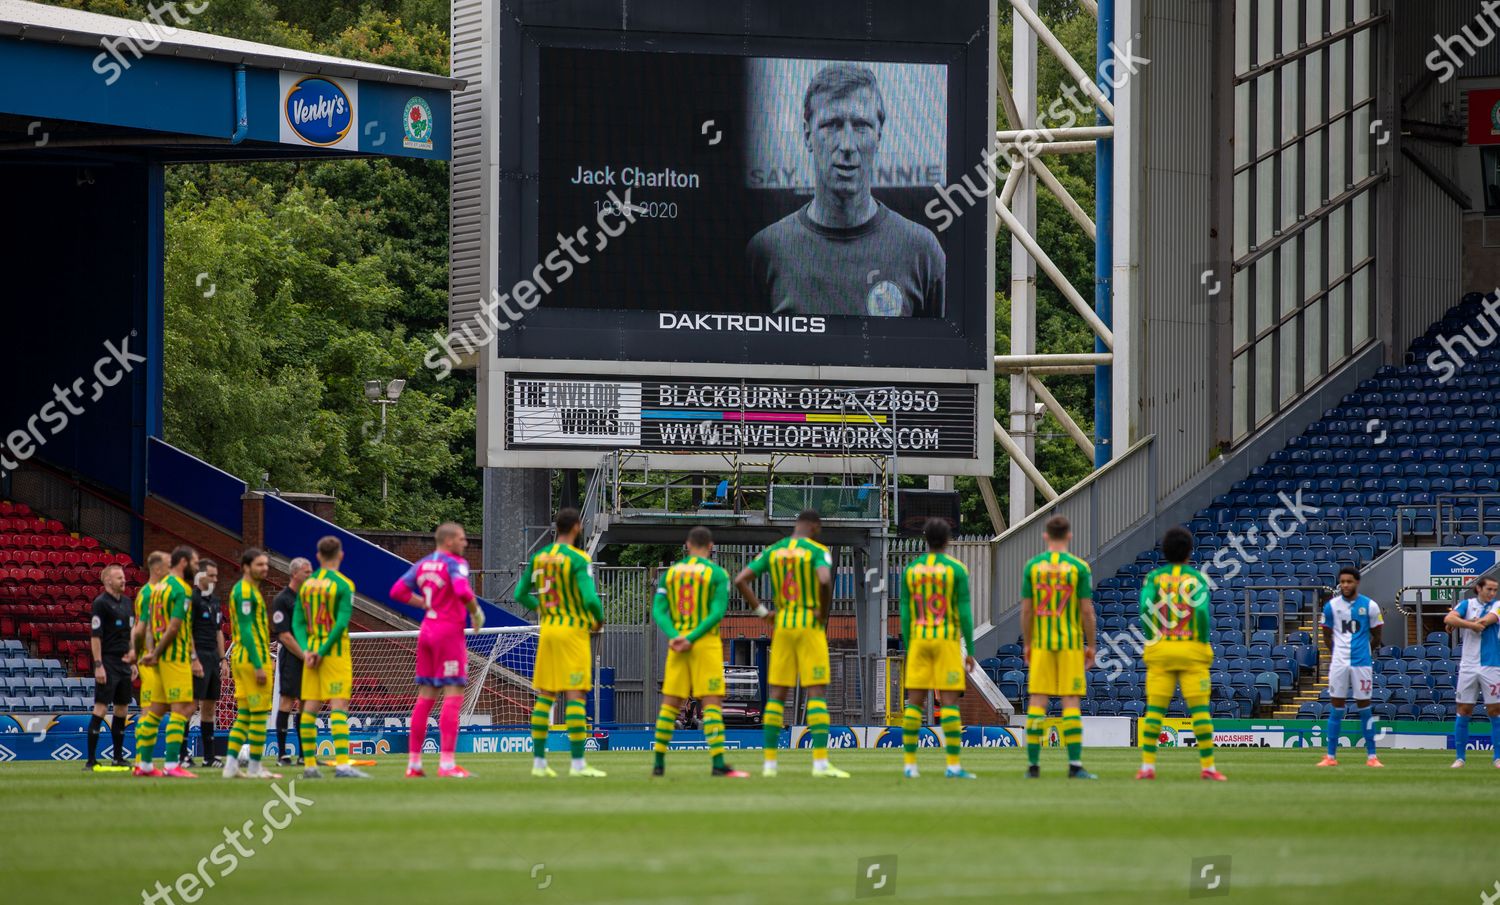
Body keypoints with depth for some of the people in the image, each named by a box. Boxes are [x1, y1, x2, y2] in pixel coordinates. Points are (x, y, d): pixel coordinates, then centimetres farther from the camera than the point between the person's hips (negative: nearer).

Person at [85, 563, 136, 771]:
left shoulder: (126, 603, 15)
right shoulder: (101, 603, -9)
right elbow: (95, 636, -13)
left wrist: (133, 661, 17)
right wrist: (98, 666, -17)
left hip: (124, 663, 8)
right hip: (107, 663, -8)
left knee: (121, 709, 9)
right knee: (100, 708, -9)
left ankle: (118, 759, 16)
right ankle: (91, 760, -9)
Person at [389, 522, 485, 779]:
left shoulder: (422, 564, 11)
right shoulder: (454, 563, -10)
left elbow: (397, 591, 10)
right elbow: (463, 591, -26)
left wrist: (424, 602, 13)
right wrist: (476, 612, -10)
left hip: (427, 631, 7)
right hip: (450, 631, -7)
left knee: (425, 697, 11)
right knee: (453, 696, -6)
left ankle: (413, 762, 11)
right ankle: (446, 763, -13)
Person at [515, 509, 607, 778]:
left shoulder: (539, 557, 7)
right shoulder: (578, 559, -13)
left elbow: (520, 595, 11)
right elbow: (590, 598, -21)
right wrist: (599, 619, -1)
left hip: (547, 631, 6)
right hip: (574, 631, -6)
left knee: (545, 696, 10)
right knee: (575, 695, -6)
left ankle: (539, 761, 10)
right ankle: (578, 763, -9)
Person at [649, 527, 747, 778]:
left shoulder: (670, 572, 10)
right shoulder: (717, 573, -2)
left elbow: (658, 610, 1)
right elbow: (717, 612, -12)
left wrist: (674, 636, -11)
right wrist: (691, 639, -15)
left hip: (677, 644, 4)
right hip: (706, 643, -4)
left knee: (670, 702, 10)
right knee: (712, 703, -6)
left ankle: (658, 762, 11)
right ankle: (718, 762, -13)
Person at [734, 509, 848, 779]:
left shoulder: (772, 551, 9)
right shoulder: (817, 551, -6)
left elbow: (740, 580, 3)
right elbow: (825, 582, -25)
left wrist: (761, 612, 7)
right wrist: (824, 615, -10)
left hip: (782, 626, 5)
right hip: (810, 627, -5)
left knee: (776, 694, 8)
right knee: (817, 692, -5)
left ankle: (770, 762, 6)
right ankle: (820, 762, -12)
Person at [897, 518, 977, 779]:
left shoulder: (911, 570, 5)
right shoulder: (956, 569, -4)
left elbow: (905, 614, 4)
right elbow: (964, 613, -7)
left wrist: (908, 650, 10)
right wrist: (969, 651, -2)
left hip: (918, 640, 3)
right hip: (948, 639, -3)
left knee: (914, 702, 5)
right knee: (950, 702, -4)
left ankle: (909, 763, 2)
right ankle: (953, 765, -9)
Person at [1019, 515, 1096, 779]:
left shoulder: (1032, 566, 1)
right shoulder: (1079, 567, -4)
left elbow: (1026, 610, 2)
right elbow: (1087, 611, -5)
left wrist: (1026, 644, 11)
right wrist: (1091, 646, 4)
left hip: (1040, 643, 2)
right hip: (1071, 643, -2)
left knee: (1037, 702, 4)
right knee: (1071, 702, -1)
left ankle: (1033, 765, 2)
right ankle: (1075, 765, -6)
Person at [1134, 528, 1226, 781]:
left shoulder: (1153, 577, 5)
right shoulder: (1197, 578, 1)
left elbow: (1146, 607, -9)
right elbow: (1202, 610, -13)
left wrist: (1152, 641, 0)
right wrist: (1204, 643, -2)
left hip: (1160, 651, 1)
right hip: (1192, 651, -1)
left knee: (1154, 709, 4)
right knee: (1200, 709, 0)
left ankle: (1148, 765, -3)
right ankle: (1208, 766, -4)